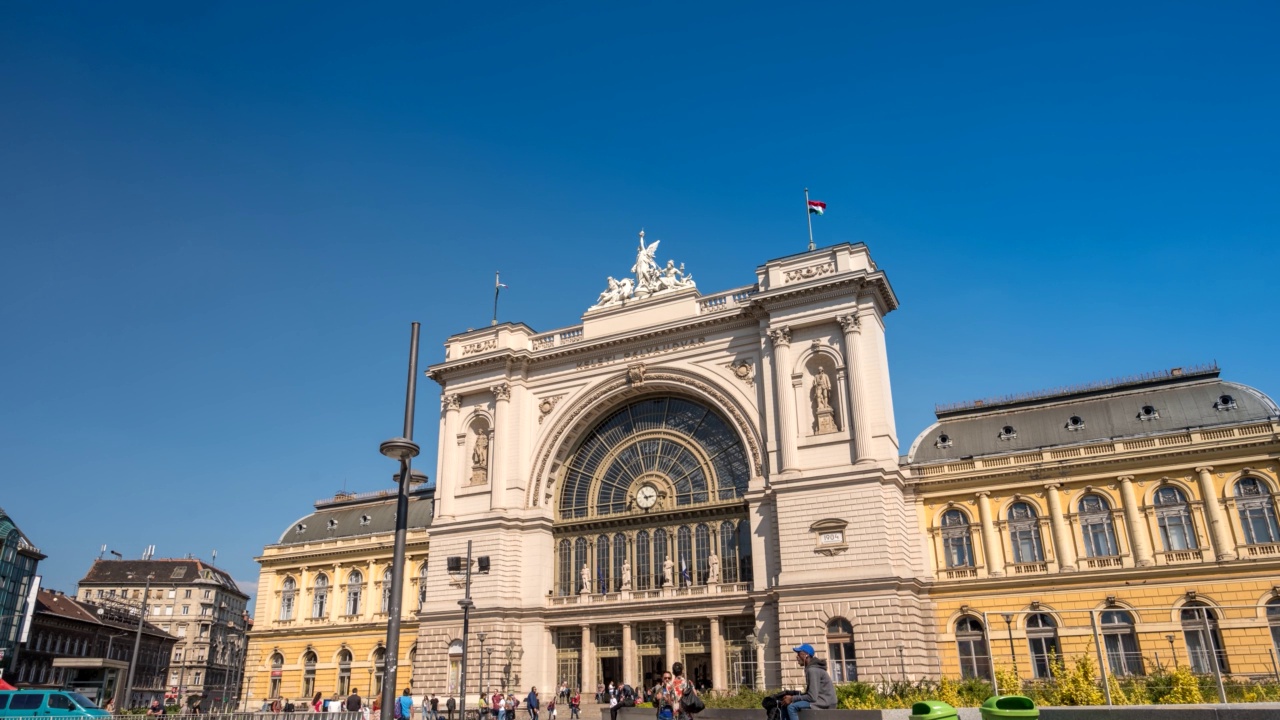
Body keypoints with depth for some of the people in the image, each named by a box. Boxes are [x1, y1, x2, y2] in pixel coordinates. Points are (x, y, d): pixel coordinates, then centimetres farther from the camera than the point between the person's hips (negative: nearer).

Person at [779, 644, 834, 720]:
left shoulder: (812, 670, -17)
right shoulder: (810, 669, 14)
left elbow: (812, 697, -22)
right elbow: (811, 693, 16)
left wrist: (792, 698, -15)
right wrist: (793, 696, 3)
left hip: (824, 702, -10)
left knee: (791, 707, -22)